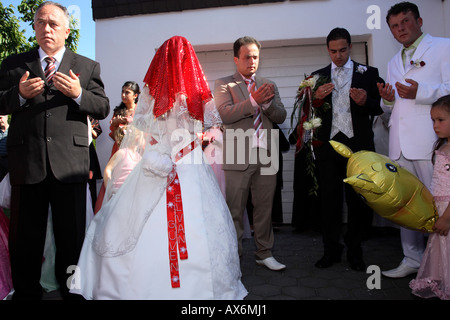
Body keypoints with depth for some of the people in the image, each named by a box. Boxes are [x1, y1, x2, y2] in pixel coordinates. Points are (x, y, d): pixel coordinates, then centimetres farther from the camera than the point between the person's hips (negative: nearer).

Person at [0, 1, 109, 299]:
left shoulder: (88, 67, 10)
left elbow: (103, 108, 3)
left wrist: (78, 94, -15)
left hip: (70, 163, -1)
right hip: (26, 162, 1)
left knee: (72, 236, 9)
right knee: (25, 236, 12)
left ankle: (72, 291, 27)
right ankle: (26, 292, 30)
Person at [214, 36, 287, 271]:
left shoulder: (268, 85, 17)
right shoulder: (224, 84, 5)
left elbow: (281, 117, 9)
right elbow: (226, 114, -11)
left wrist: (267, 102, -10)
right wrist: (253, 100, -20)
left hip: (266, 155, 4)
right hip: (238, 156, -3)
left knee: (264, 208, 10)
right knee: (234, 210, 5)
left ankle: (264, 254, 24)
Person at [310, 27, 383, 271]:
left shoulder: (368, 73, 9)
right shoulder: (318, 77, 13)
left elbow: (379, 107, 6)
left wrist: (365, 101, -16)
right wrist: (316, 98, -11)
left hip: (358, 144, -1)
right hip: (328, 144, 1)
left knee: (359, 199, 3)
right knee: (329, 200, 5)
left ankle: (354, 251, 19)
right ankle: (331, 251, 17)